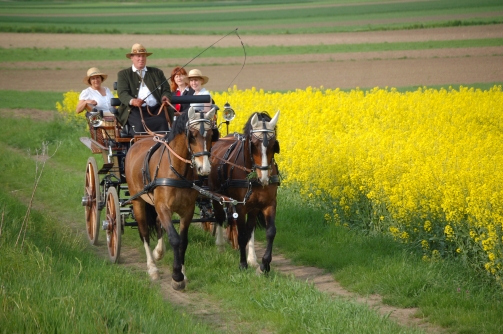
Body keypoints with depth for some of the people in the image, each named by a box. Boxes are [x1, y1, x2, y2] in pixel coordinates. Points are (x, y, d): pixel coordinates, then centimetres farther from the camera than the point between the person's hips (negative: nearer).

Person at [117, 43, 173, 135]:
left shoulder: (157, 72, 24)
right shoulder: (123, 74, 16)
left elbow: (166, 90, 18)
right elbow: (122, 93, 1)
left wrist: (165, 97, -9)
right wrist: (132, 101, -23)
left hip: (156, 110, 2)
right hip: (135, 110, -2)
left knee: (162, 122, -30)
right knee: (139, 124, -34)